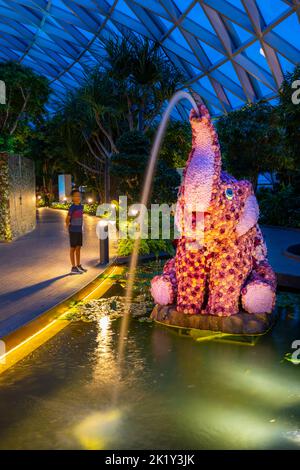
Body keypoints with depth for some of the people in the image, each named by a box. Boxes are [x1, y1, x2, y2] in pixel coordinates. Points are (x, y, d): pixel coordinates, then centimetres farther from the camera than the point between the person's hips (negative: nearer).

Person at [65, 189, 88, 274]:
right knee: (73, 248, 0)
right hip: (73, 231, -7)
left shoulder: (81, 206, 7)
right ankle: (73, 268, 6)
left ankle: (79, 266, 22)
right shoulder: (72, 207, -16)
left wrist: (80, 227, 15)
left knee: (78, 248, 13)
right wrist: (69, 228, -3)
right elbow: (67, 219, -13)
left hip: (79, 230, 7)